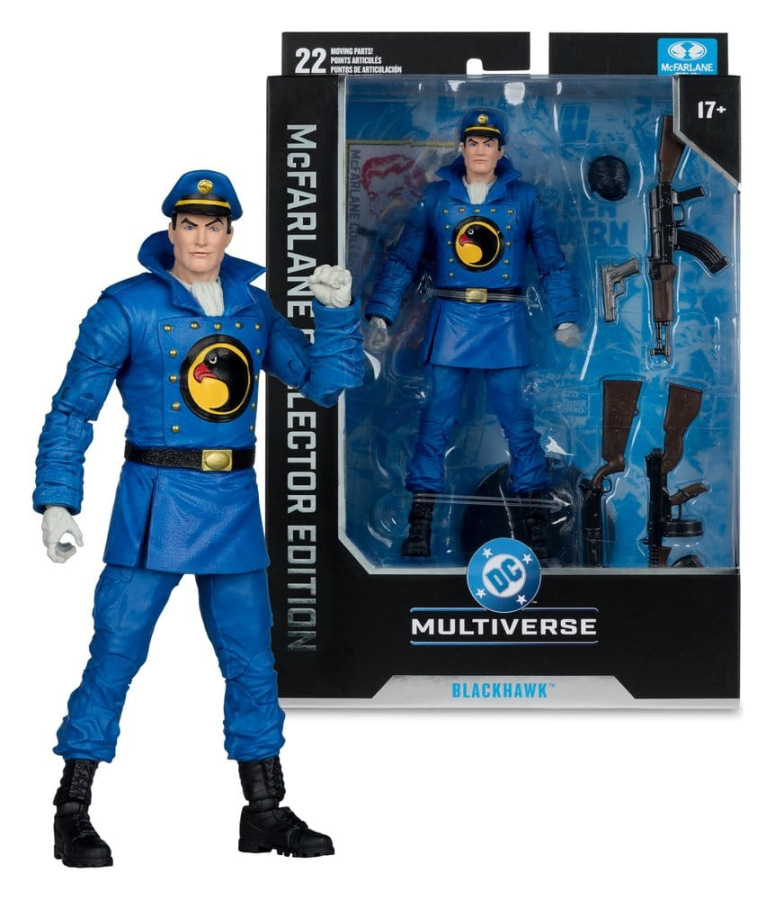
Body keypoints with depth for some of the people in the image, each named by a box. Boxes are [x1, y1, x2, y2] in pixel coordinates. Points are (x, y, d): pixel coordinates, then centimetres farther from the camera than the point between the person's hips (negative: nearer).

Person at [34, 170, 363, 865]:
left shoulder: (253, 306, 10)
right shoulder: (128, 307, -4)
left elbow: (325, 383, 11)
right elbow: (73, 410, -3)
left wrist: (338, 312, -4)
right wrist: (56, 502, -10)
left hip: (234, 503, 5)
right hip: (155, 501, -4)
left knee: (252, 661, 10)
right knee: (116, 651, -4)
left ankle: (266, 812, 23)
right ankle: (73, 813, 8)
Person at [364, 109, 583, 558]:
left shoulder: (523, 198, 5)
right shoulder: (437, 196, 5)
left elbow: (553, 261, 4)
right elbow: (404, 257, 3)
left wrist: (566, 318, -6)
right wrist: (380, 315, -7)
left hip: (505, 322, 0)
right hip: (451, 321, 0)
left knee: (517, 420, 1)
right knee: (437, 421, 0)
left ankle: (536, 518, 12)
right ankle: (420, 520, 7)